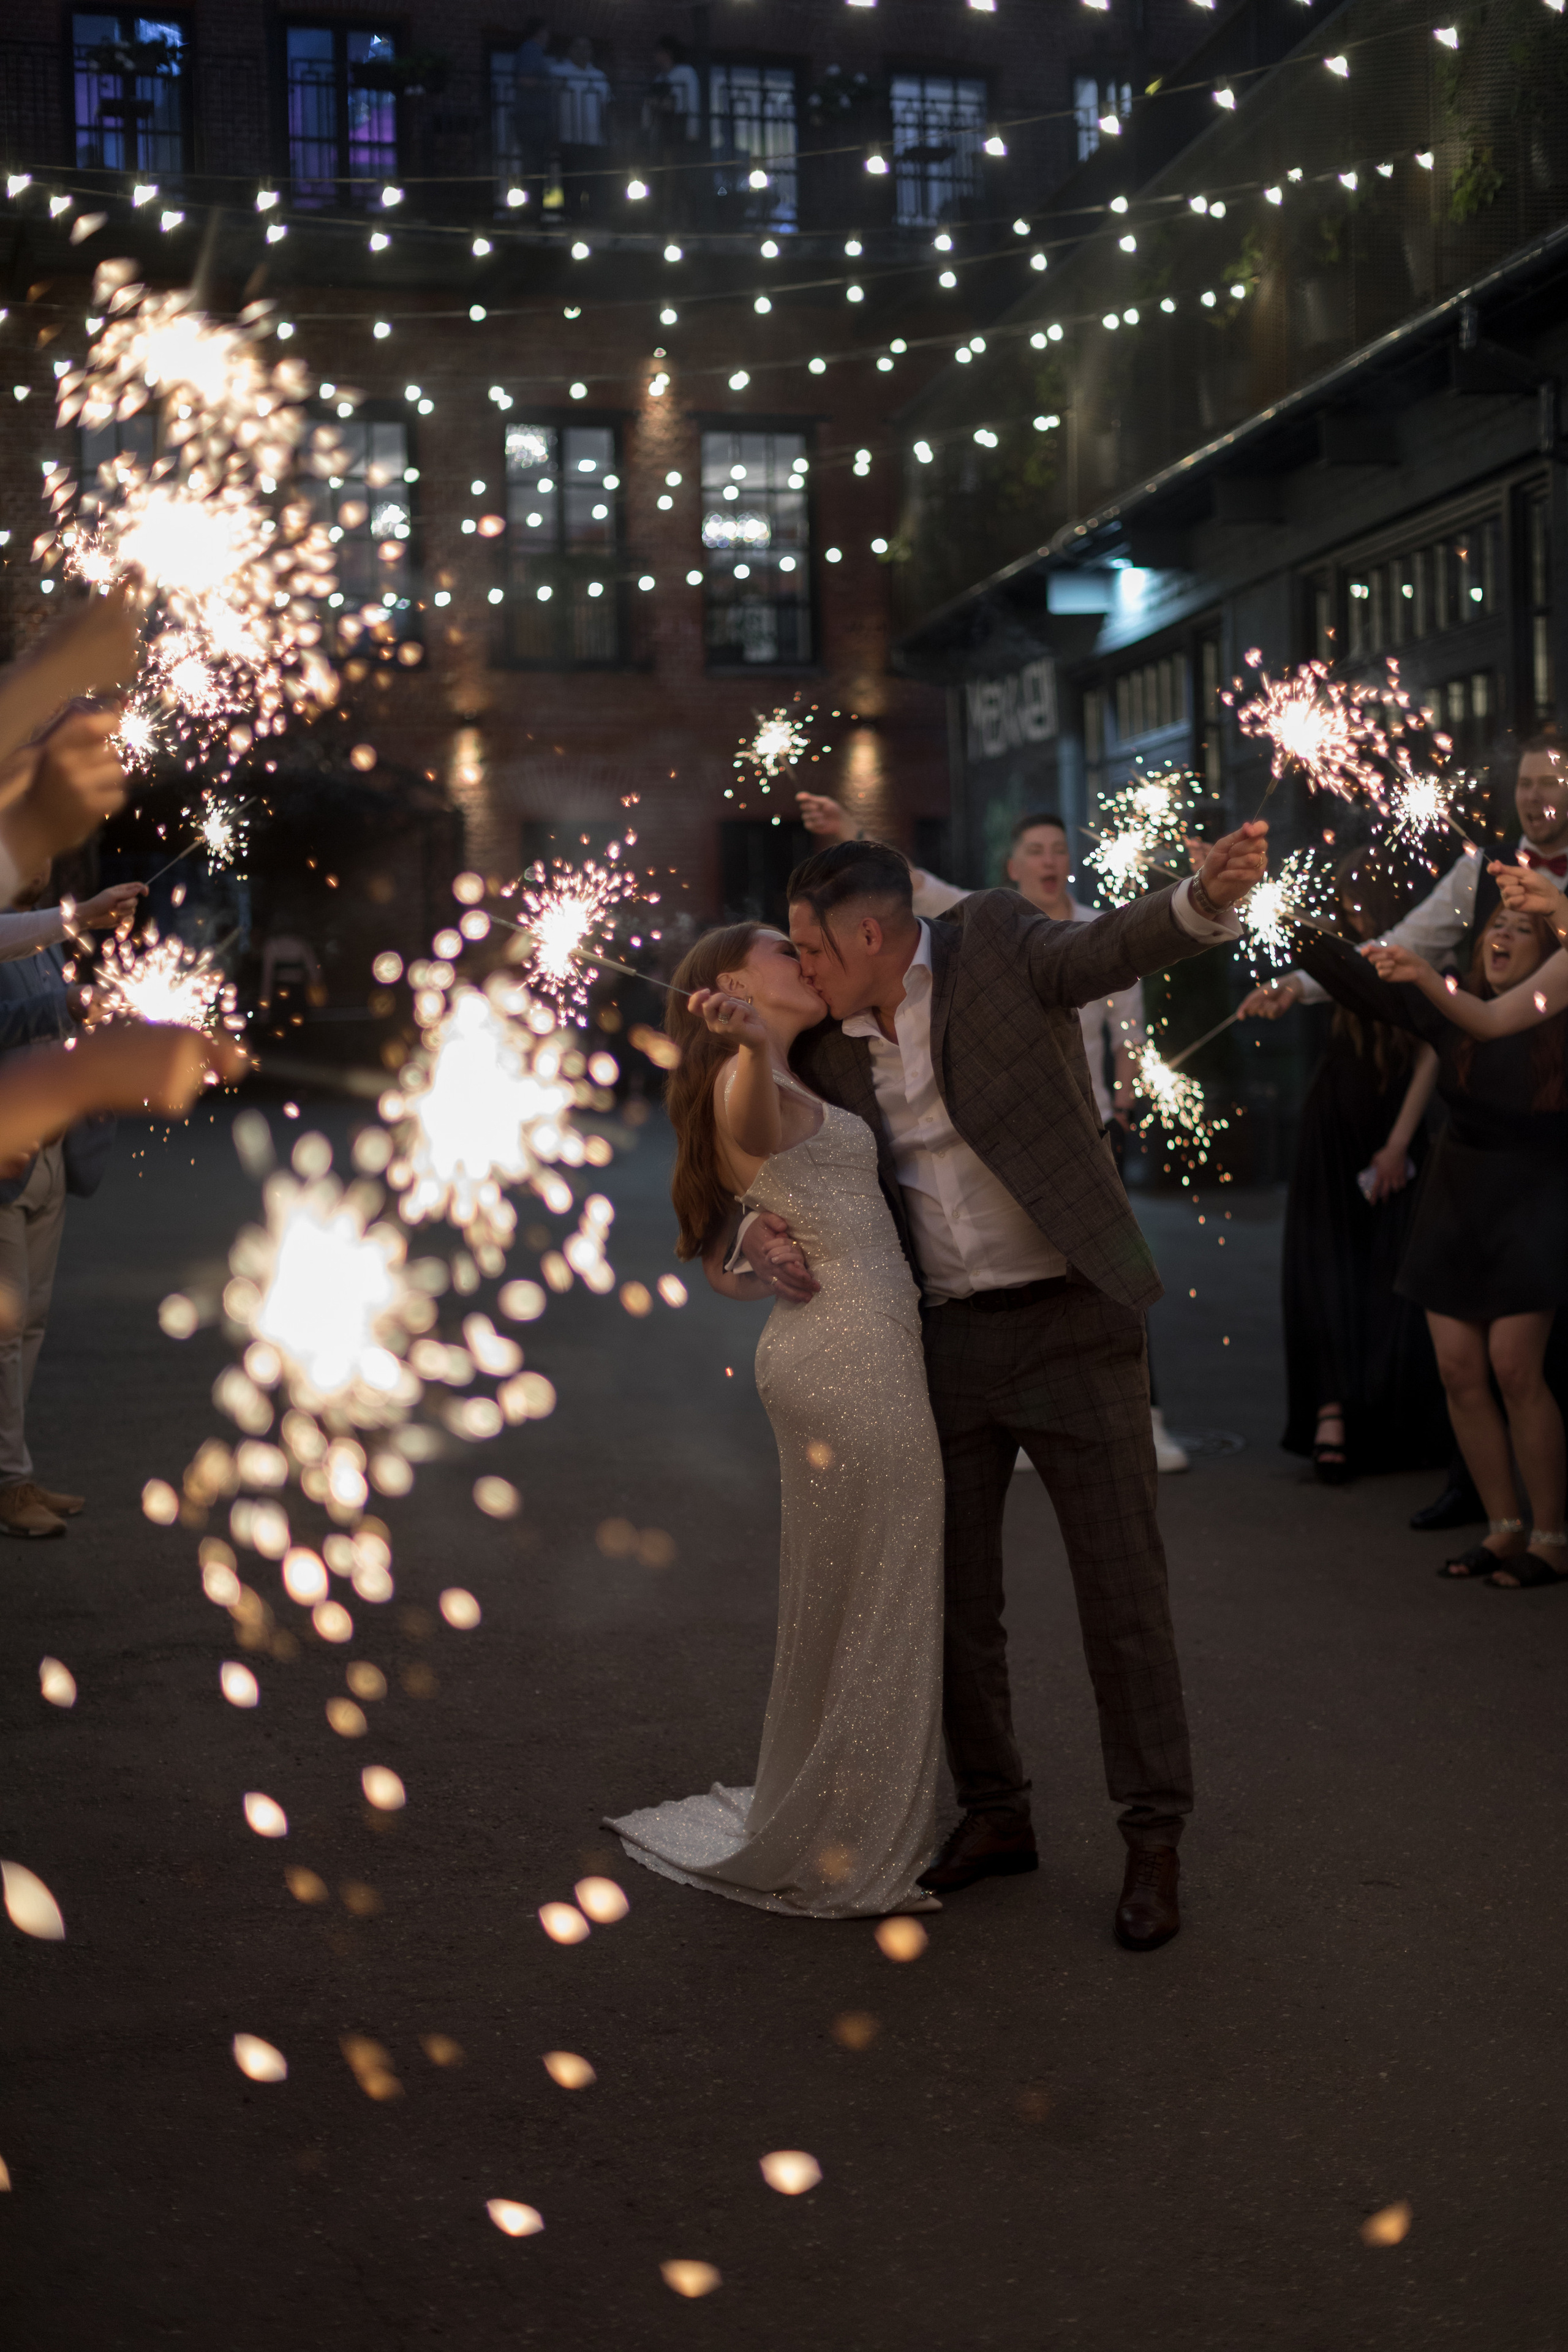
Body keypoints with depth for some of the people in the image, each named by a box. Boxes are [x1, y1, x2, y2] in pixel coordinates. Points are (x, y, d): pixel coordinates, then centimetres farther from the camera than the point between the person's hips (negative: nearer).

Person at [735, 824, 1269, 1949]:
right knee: (949, 1591, 11)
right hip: (942, 1343, 5)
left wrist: (1209, 894, -47)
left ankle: (1155, 1841, 13)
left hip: (1072, 1322, -5)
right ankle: (995, 1816, 28)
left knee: (1122, 1590, 0)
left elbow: (1118, 947, -25)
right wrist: (757, 1235, -9)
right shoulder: (829, 1044, 5)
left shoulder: (996, 941, -8)